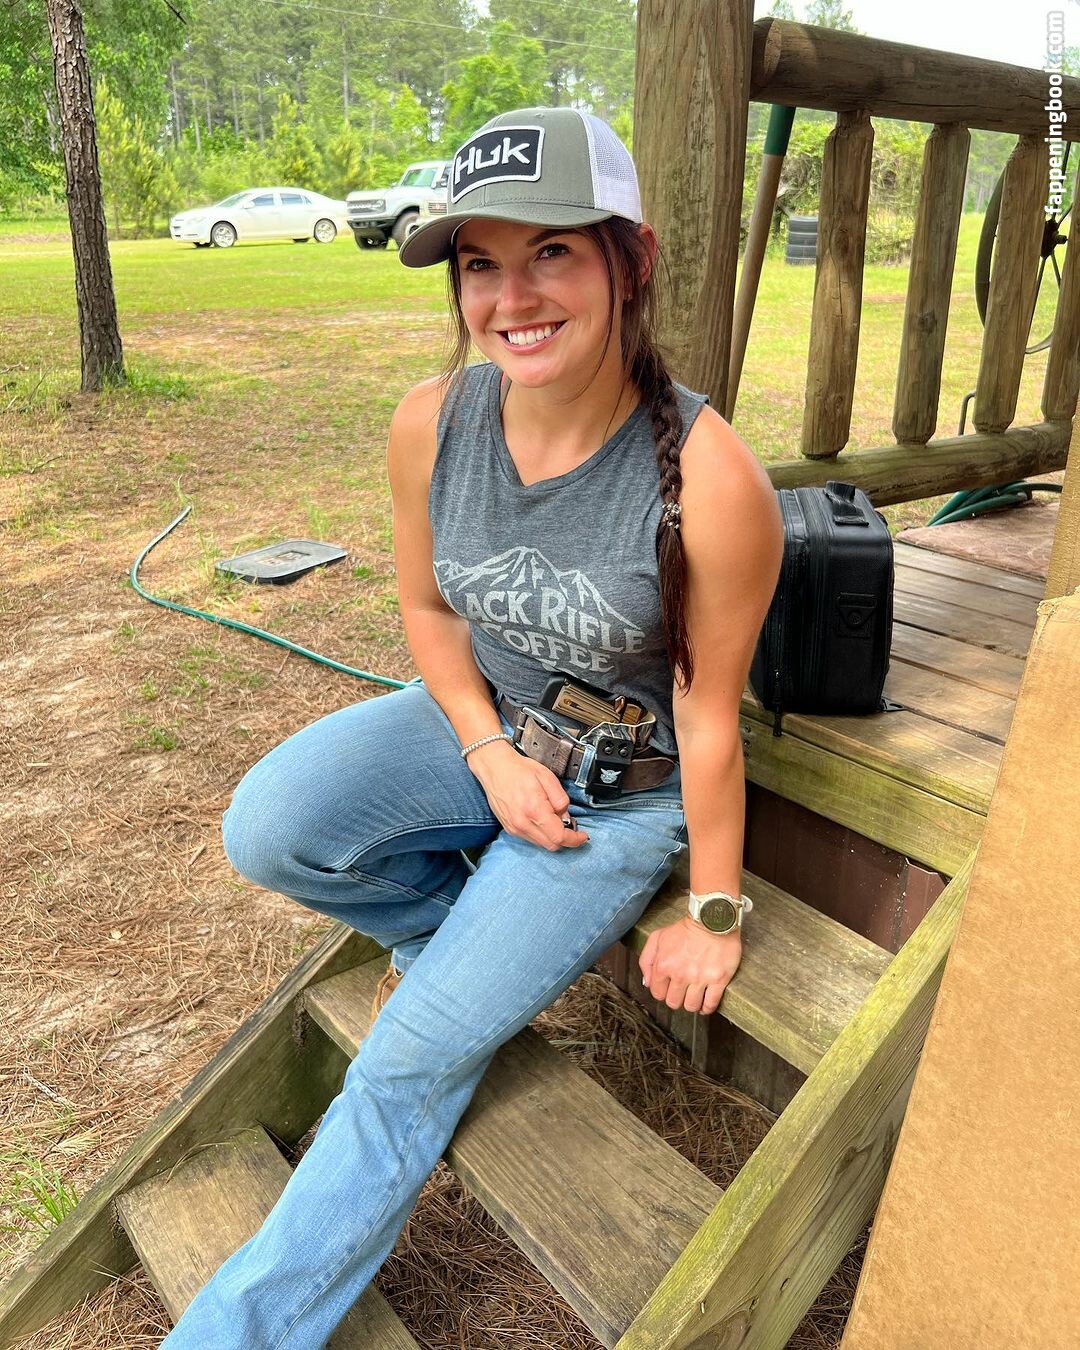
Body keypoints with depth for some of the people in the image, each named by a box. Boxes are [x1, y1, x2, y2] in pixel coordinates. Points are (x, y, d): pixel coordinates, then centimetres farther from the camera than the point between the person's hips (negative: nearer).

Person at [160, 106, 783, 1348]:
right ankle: (466, 922, 10)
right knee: (269, 831, -21)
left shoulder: (711, 480, -27)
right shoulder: (432, 422, -14)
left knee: (415, 1057, -7)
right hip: (476, 725, 5)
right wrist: (490, 752, -12)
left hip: (620, 789, -4)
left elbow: (708, 719, -17)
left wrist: (712, 915, -6)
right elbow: (426, 604, 2)